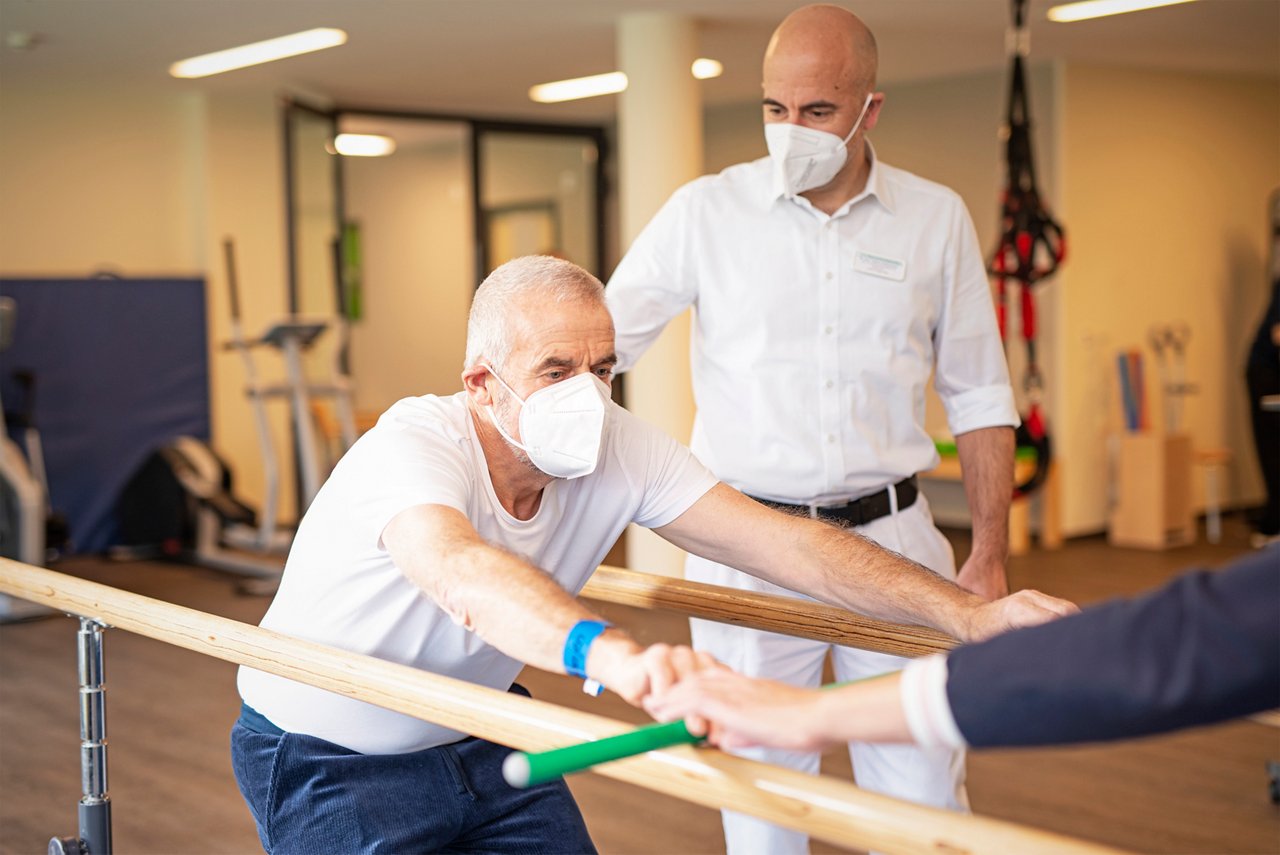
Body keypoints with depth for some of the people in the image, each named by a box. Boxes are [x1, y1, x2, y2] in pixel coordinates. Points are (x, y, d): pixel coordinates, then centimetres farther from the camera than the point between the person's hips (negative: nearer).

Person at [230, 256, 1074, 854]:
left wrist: (969, 612, -32)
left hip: (477, 740, 6)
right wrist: (617, 657, -75)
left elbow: (780, 542, -22)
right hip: (330, 759, -5)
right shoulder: (413, 447, -34)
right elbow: (462, 572, -56)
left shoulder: (618, 449, -17)